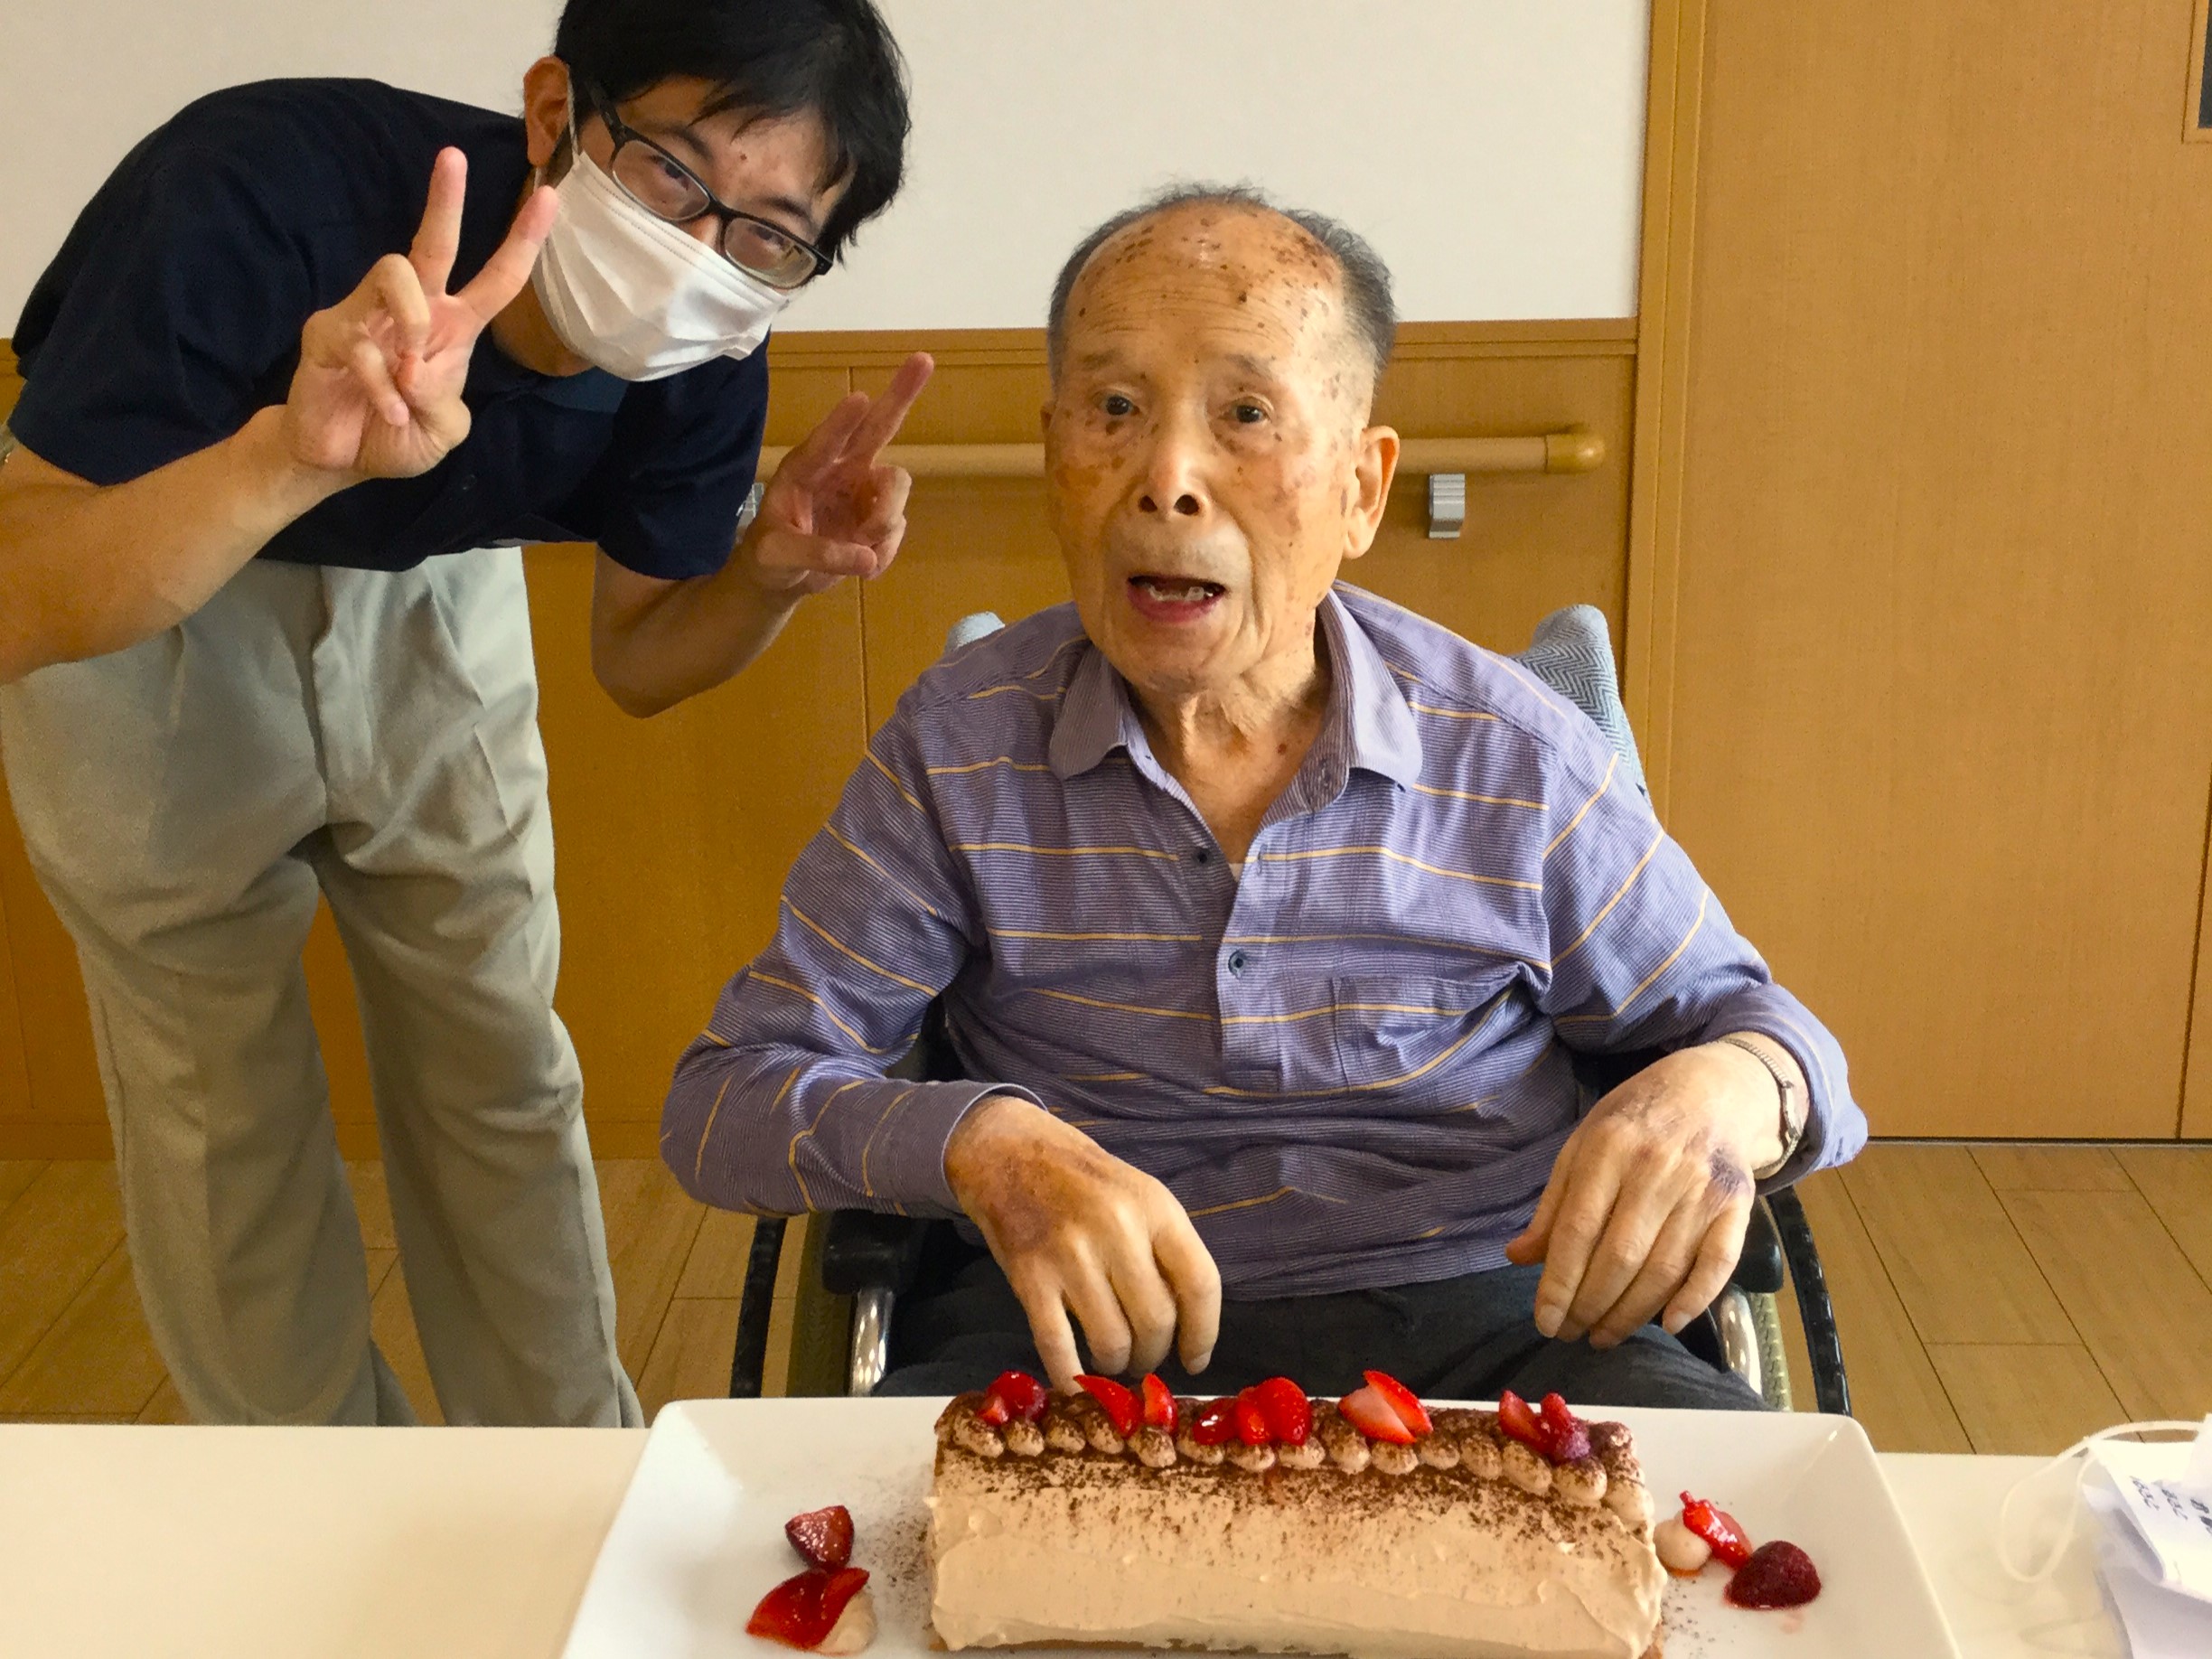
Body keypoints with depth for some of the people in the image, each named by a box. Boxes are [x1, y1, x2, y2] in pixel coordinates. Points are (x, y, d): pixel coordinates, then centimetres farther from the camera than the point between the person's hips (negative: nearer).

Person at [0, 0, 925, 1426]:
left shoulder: (706, 364, -22)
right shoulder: (261, 196, -38)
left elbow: (638, 660, -6)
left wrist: (776, 571, -27)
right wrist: (295, 456, -59)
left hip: (426, 581, 4)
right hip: (132, 581, -3)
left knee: (499, 1069, 7)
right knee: (223, 1092, 2)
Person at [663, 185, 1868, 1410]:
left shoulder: (1513, 763, 1)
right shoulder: (956, 750, 0)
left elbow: (1748, 1018, 13)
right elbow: (724, 1099, 0)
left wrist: (1727, 1095, -14)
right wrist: (980, 1143, -21)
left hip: (1474, 1318, 2)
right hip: (1078, 1335, -1)